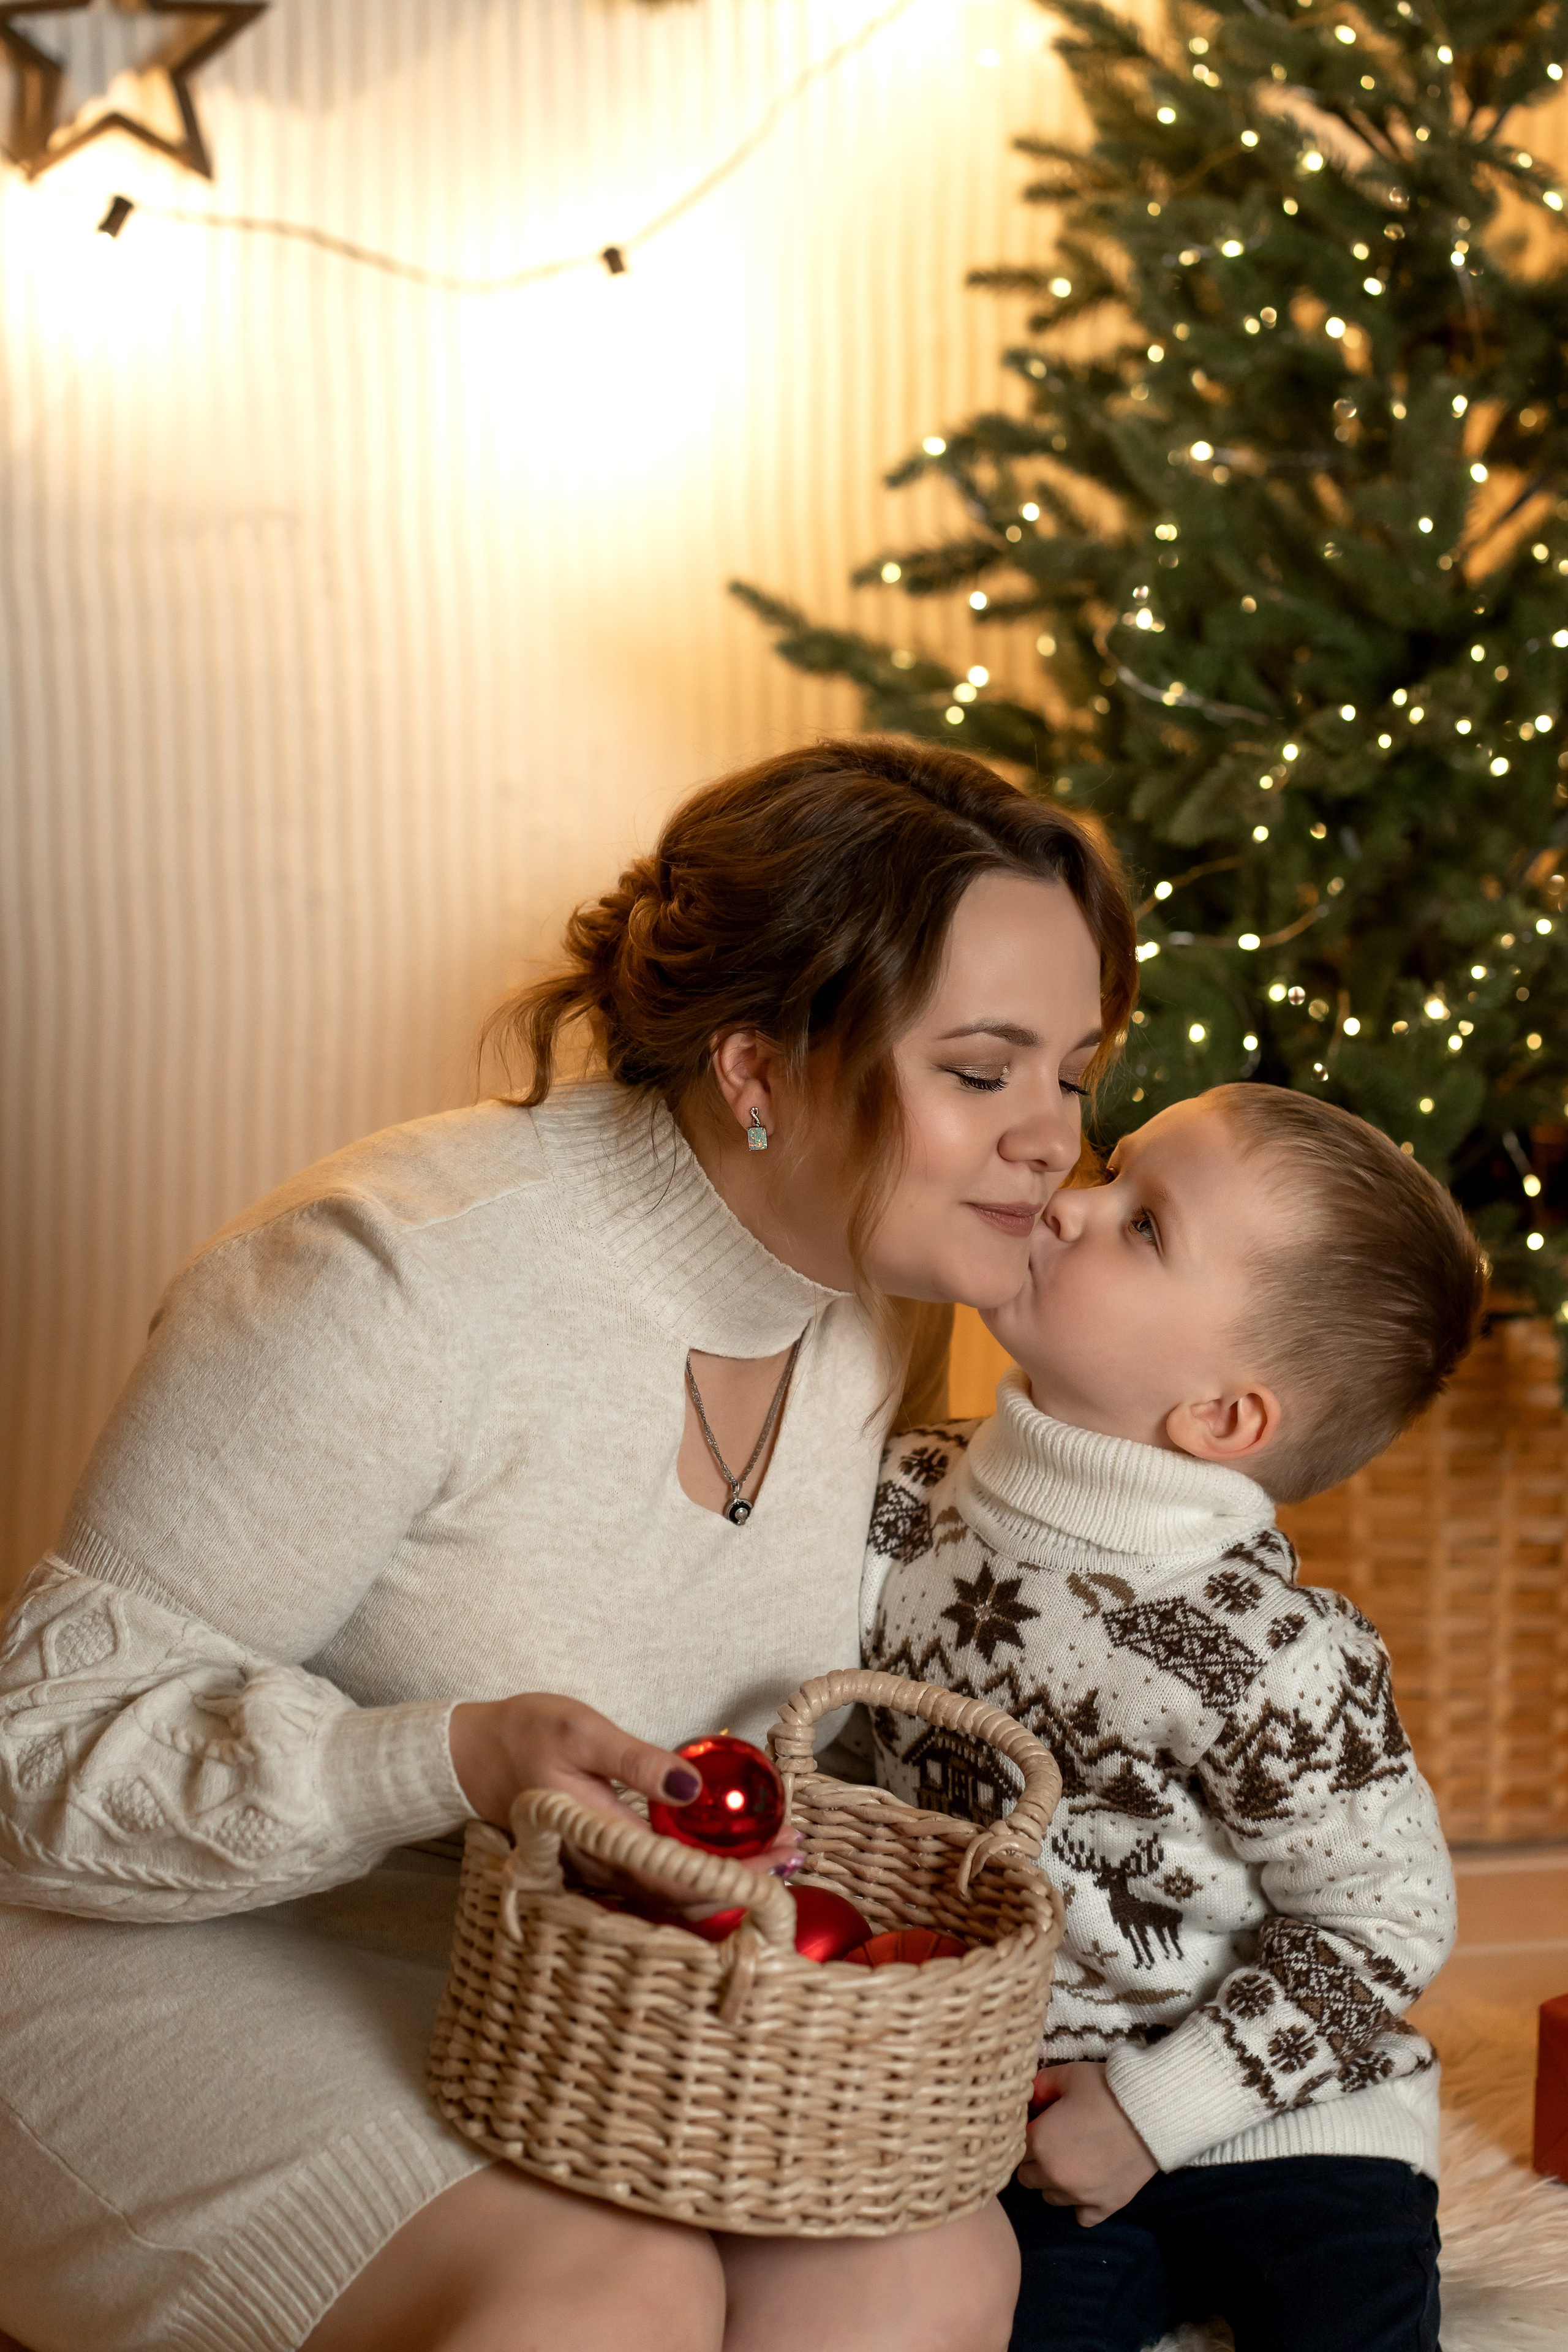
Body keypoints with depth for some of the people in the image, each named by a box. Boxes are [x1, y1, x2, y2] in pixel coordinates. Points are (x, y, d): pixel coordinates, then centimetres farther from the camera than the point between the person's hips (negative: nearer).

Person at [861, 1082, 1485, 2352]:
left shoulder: (1272, 1655, -23)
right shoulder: (909, 1503, -6)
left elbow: (1385, 1915, -14)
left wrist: (1154, 2109, -14)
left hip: (1275, 2121, -3)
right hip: (1011, 2121, 3)